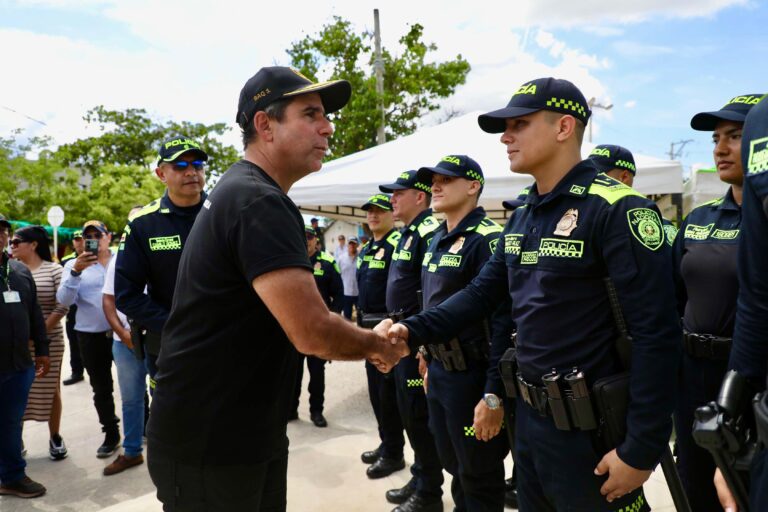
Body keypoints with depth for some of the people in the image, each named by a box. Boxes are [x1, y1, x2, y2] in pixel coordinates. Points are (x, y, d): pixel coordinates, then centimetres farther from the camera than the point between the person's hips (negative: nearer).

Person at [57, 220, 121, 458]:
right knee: (101, 388, 11)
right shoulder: (73, 265, 0)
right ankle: (111, 434, 27)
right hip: (92, 336, 0)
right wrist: (76, 271, -25)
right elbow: (64, 300, -12)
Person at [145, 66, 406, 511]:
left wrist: (366, 344, 8)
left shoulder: (241, 193, 11)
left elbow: (292, 321, 17)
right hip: (207, 445, -9)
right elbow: (312, 332, -30)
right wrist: (378, 345, -10)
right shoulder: (260, 203, -23)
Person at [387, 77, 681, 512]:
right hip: (529, 414, 8)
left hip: (590, 427, -8)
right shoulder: (523, 216, 8)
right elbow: (483, 293, 9)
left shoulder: (616, 209, -18)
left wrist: (641, 449, -19)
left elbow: (657, 335, -20)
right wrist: (414, 331, -5)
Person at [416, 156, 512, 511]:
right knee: (454, 467, 23)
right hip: (439, 373, 8)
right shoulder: (437, 240, 10)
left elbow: (504, 322, -23)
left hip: (472, 376, -8)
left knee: (480, 480, 9)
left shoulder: (488, 239, -18)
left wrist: (494, 394, -25)